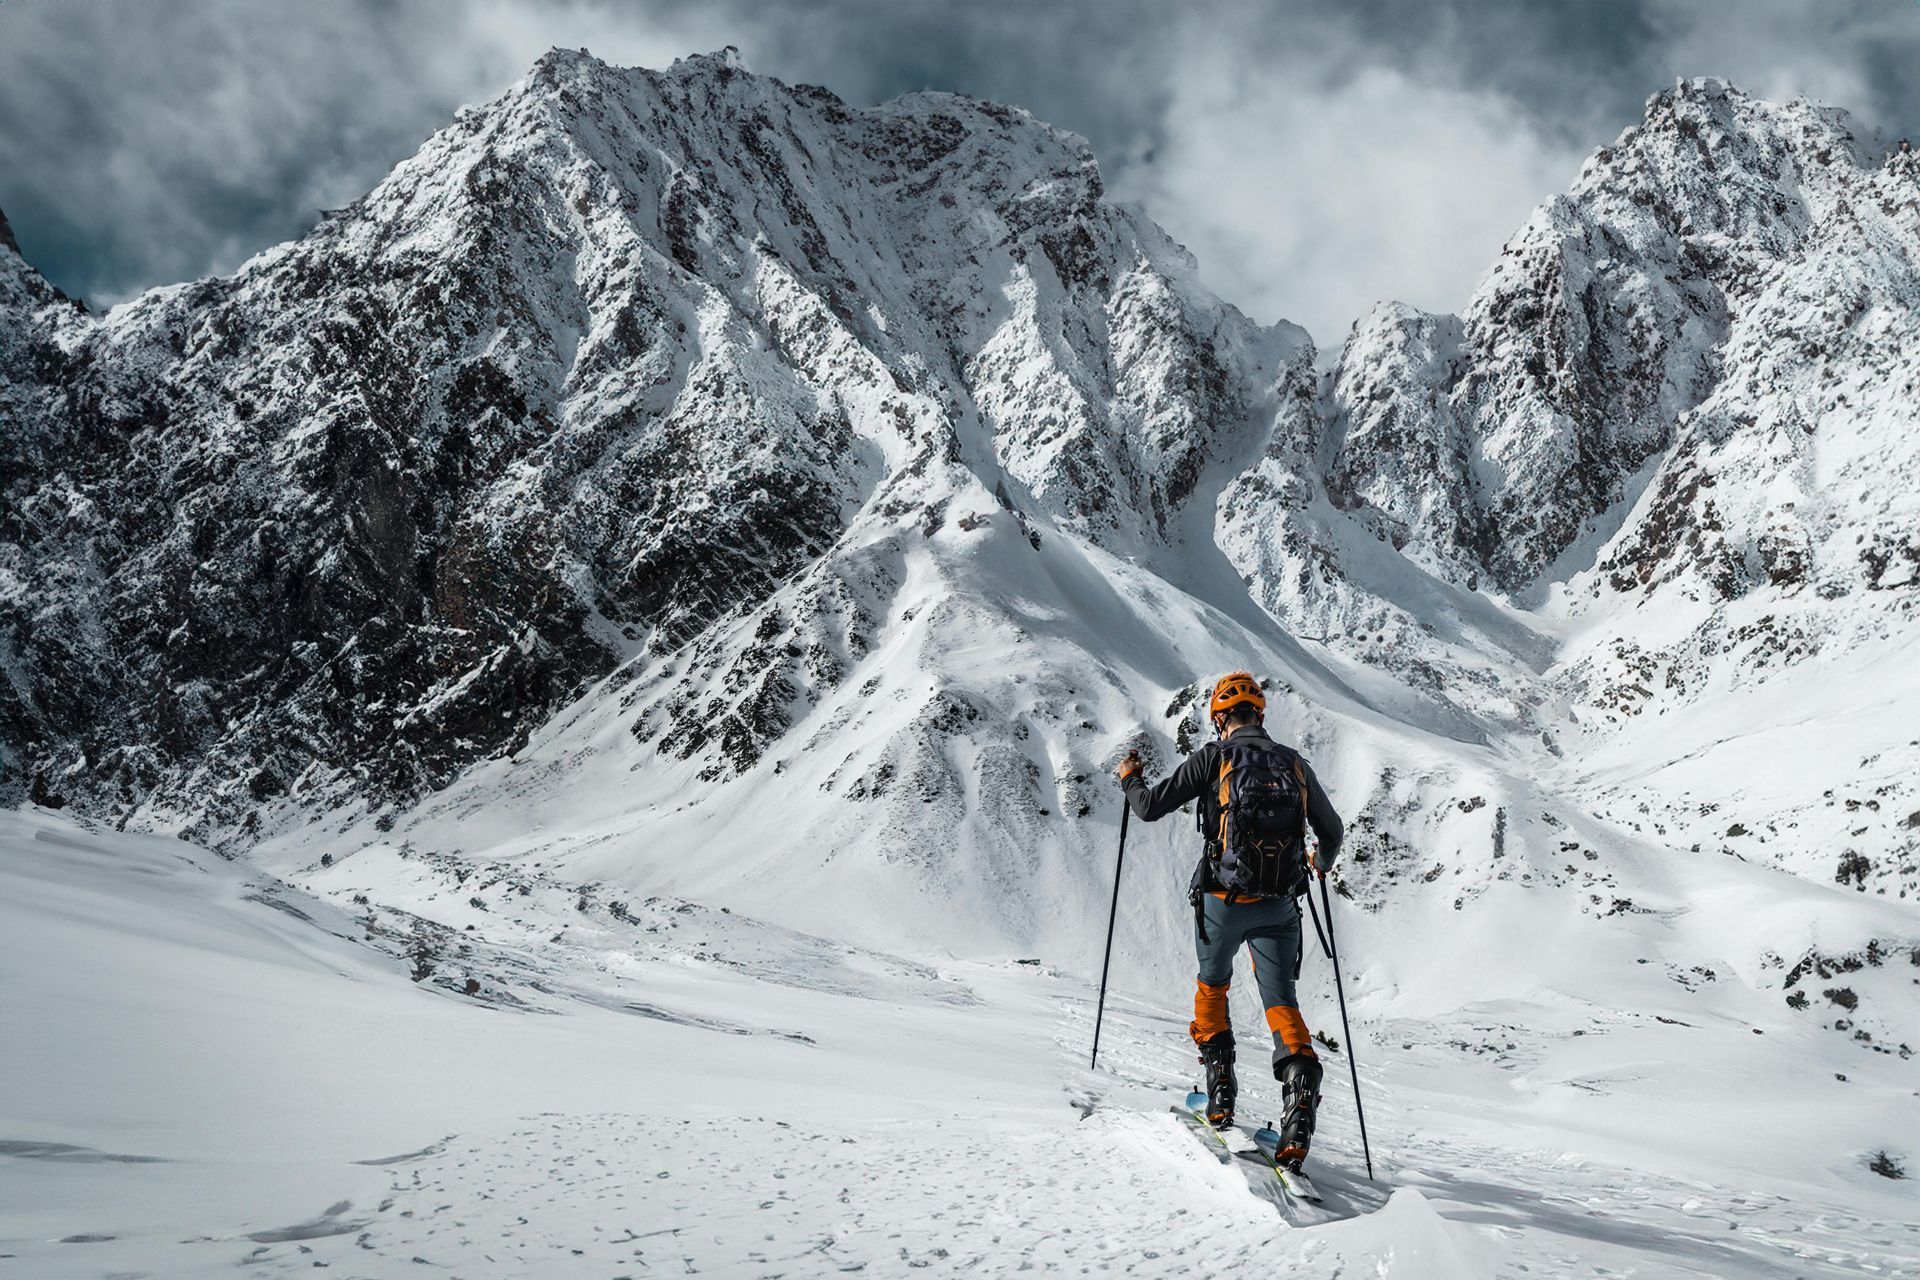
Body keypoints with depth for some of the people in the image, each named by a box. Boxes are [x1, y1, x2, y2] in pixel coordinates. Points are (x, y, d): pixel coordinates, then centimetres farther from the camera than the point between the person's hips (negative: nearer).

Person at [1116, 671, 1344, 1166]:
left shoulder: (1214, 758, -4)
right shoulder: (1294, 764, 8)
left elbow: (1150, 807, -4)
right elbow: (1331, 831, 20)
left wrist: (1130, 778, 17)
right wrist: (1322, 863, 42)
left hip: (1223, 901, -2)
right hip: (1279, 906, 2)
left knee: (1212, 983, 23)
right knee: (1282, 1001, 7)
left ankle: (1220, 1095, 22)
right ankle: (1301, 1096, -13)